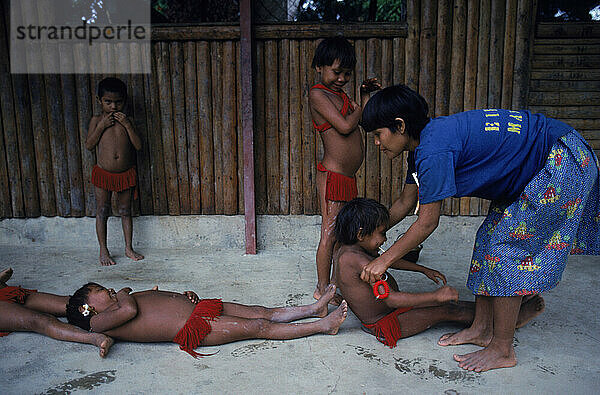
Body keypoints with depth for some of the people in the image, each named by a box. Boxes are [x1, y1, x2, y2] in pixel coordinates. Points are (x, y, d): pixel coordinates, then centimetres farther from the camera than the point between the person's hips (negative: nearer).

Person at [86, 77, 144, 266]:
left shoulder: (125, 121, 5)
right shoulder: (97, 120, 1)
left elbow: (138, 145, -4)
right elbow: (89, 145, -6)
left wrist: (127, 125, -13)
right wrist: (101, 126, -13)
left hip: (125, 174, 1)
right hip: (103, 173, -1)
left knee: (125, 211, 10)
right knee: (102, 212, 4)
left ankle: (129, 248, 21)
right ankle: (103, 251, 16)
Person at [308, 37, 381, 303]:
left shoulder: (341, 95, 17)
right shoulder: (318, 94, -10)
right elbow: (345, 126, -19)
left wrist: (366, 95, 17)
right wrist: (360, 108, -1)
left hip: (347, 178, 9)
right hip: (333, 176, -9)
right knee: (329, 234, -2)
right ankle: (323, 289, 10)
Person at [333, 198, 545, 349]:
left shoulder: (344, 251, 2)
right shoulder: (358, 260, -31)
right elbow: (390, 298, -34)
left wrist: (424, 270, 20)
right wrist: (436, 296, -31)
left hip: (372, 318, 10)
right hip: (385, 324, -9)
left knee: (445, 302, 10)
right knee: (448, 310, -6)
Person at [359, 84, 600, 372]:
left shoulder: (433, 150, -27)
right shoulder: (426, 140, 4)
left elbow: (427, 222, -20)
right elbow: (407, 203, 12)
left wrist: (384, 260, -10)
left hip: (564, 162, -10)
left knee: (506, 249, -8)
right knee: (490, 237, 9)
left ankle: (503, 350, 5)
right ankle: (481, 329, 19)